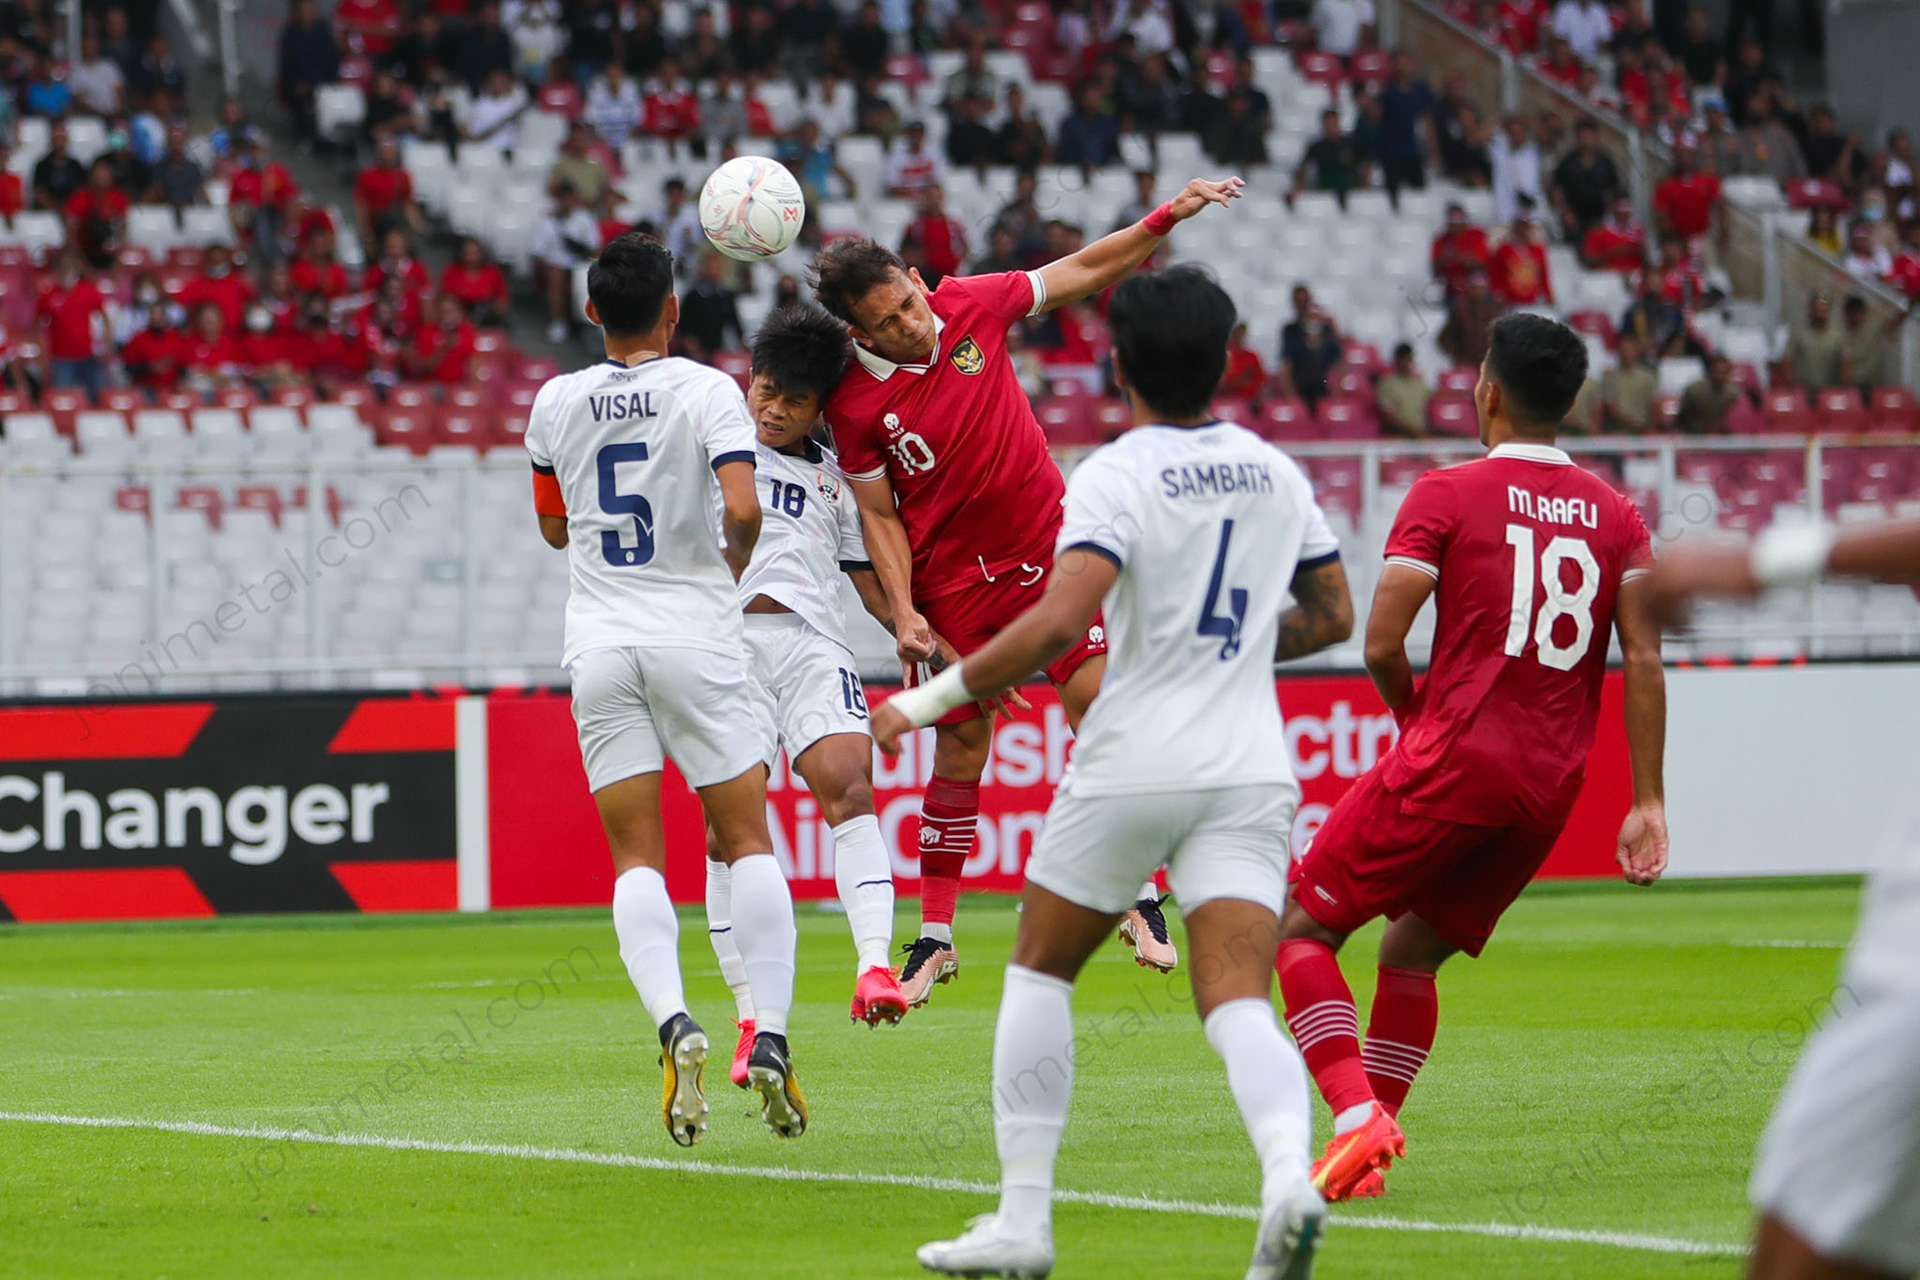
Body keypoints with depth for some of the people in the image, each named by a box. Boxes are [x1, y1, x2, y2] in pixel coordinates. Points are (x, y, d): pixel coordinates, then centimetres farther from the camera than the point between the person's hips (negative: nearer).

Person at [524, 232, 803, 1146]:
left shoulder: (555, 403, 5)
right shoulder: (708, 392, -6)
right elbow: (742, 510, -18)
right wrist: (735, 560, 3)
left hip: (601, 643, 2)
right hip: (695, 636, -2)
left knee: (636, 857, 2)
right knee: (746, 840, 6)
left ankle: (673, 1021, -21)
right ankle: (769, 1036, -6)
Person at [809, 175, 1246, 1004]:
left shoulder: (971, 305, -7)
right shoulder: (852, 404, -13)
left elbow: (1078, 274, 6)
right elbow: (878, 514, -3)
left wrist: (1168, 216, 2)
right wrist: (902, 611, -13)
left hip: (1048, 547, 2)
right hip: (955, 584, -2)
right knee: (960, 756, 1)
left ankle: (1138, 896, 3)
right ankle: (935, 935, 15)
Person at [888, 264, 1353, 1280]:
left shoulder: (1114, 476, -9)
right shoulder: (1275, 472, 11)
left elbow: (1058, 623, -22)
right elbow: (1331, 617, 21)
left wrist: (932, 698, -15)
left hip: (1132, 766, -4)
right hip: (1249, 769, 4)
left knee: (1039, 968, 15)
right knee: (1238, 1003, -5)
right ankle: (1289, 1170, -35)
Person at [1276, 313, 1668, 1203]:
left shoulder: (1447, 494, -3)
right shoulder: (1617, 517, 10)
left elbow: (1381, 644, -9)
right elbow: (1643, 660, 2)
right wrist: (1647, 804, 2)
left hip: (1452, 762, -6)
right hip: (1551, 791, 6)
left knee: (1300, 927, 4)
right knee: (1411, 952, 21)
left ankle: (1358, 1117, -14)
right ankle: (1370, 1144, 15)